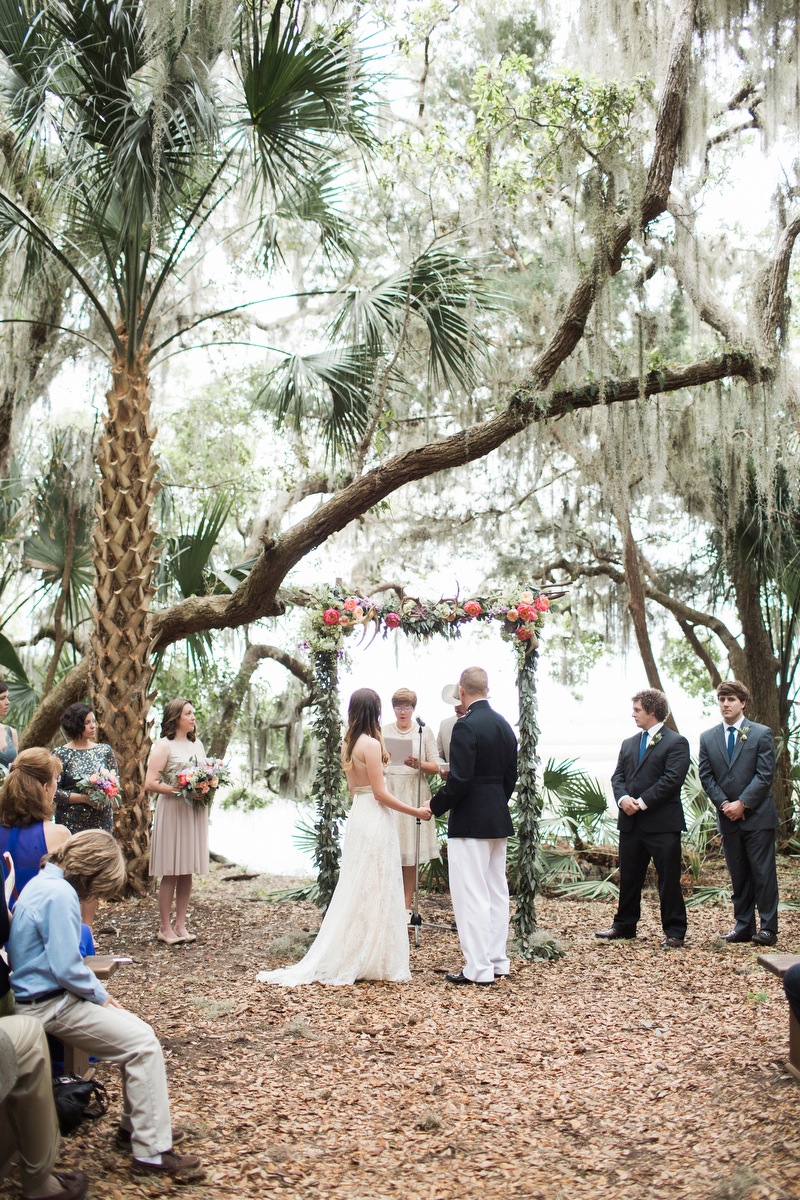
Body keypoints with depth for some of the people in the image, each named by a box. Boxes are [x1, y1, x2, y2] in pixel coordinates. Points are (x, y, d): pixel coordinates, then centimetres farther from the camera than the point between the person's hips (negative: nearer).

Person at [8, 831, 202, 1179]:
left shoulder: (44, 882, 10)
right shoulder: (60, 895, -22)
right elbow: (67, 968, -24)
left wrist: (100, 993, 10)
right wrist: (101, 996, -8)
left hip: (43, 995, 10)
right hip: (51, 1004, -10)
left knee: (135, 1030, 13)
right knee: (143, 1043, -12)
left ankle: (135, 1126, 22)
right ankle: (151, 1153, -8)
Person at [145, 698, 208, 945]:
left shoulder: (197, 744, 16)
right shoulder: (164, 745, -4)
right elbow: (150, 783, -11)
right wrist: (178, 789, -21)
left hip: (196, 811, 6)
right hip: (172, 811, -6)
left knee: (187, 871, 7)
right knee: (171, 872, -3)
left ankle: (180, 924, 14)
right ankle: (164, 927, 6)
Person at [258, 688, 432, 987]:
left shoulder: (349, 744, 10)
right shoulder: (371, 744, -15)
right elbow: (380, 792, -16)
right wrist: (416, 812, -10)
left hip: (358, 815, 8)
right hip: (375, 819, -8)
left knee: (356, 892, 13)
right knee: (375, 892, -1)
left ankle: (346, 958, 18)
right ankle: (374, 961, 6)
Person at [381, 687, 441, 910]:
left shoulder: (424, 732, 6)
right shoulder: (383, 731, 9)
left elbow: (435, 767, 4)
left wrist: (419, 765, -14)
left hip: (414, 794, 0)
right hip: (388, 793, 0)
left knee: (411, 852, 0)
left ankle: (407, 906, 7)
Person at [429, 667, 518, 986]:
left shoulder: (466, 726, -17)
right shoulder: (504, 725, 9)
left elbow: (459, 780, -22)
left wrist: (434, 807, -9)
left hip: (469, 822, -9)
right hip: (498, 819, 9)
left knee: (471, 895, -2)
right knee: (497, 892, 14)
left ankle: (478, 968, 1)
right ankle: (498, 961, 22)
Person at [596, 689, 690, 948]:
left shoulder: (676, 742, -4)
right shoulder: (628, 744, 17)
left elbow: (672, 779, -14)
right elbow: (617, 776, 11)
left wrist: (643, 802, -18)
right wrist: (623, 798, -10)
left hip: (662, 822, -6)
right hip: (630, 822, 6)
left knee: (669, 879, 0)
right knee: (628, 877, 14)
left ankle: (674, 932, 9)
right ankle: (624, 925, 26)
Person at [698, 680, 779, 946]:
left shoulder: (762, 734, -2)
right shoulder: (708, 738, 8)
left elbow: (765, 775, -8)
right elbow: (706, 777, 5)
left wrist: (742, 803, -14)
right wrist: (724, 804, -8)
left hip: (757, 815, -4)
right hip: (728, 817, 4)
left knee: (763, 873, -1)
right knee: (738, 875, 10)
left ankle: (768, 928, 7)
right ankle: (743, 926, 17)